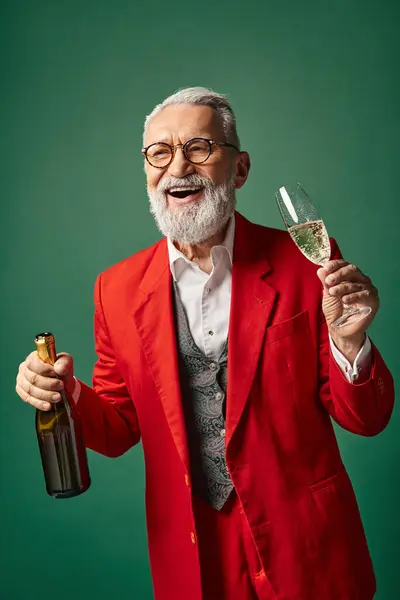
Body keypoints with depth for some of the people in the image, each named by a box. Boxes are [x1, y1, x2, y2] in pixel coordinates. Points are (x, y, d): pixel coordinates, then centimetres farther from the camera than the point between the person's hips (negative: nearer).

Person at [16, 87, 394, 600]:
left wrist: (350, 343, -26)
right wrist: (68, 394, -16)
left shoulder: (306, 262, -12)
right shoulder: (116, 289, -5)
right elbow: (120, 429, 3)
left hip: (305, 548, -1)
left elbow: (365, 420, -8)